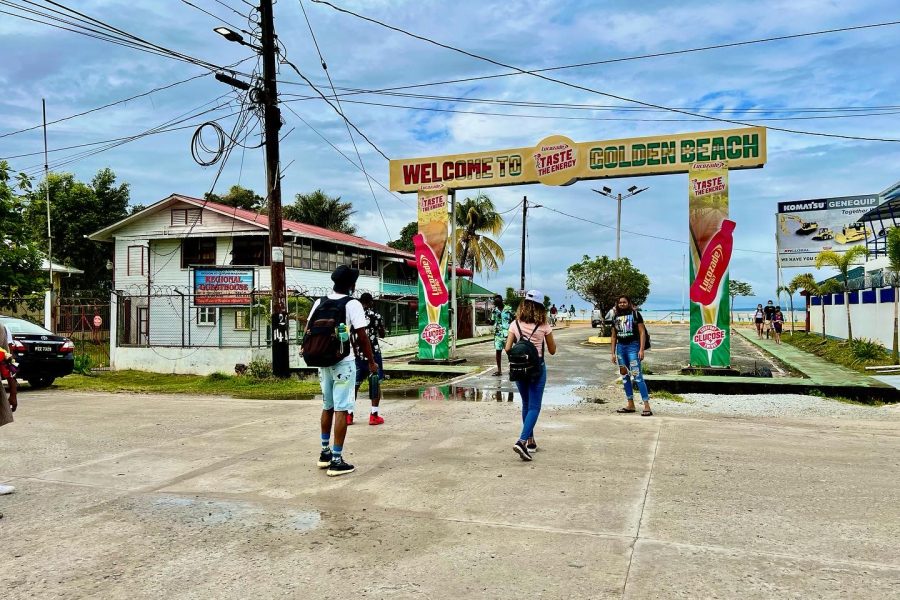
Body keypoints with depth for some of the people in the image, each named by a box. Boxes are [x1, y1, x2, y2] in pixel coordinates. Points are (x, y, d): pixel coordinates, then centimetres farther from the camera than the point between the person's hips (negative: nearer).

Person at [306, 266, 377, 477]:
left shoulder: (319, 302, 6)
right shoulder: (352, 304, -10)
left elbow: (308, 330, 11)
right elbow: (362, 337, -12)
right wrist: (371, 362, -2)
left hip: (323, 362, 6)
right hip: (343, 363, -6)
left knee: (327, 407, 19)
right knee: (341, 410, -2)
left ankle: (325, 452, 29)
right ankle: (336, 461, 0)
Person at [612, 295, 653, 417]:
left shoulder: (635, 314, -2)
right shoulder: (616, 317, 13)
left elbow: (642, 332, -5)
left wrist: (641, 350, -13)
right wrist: (613, 353, 12)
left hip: (633, 346, -6)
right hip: (620, 347, 6)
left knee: (637, 376, -13)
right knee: (625, 376, 8)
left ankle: (647, 406, -13)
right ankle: (630, 405, 17)